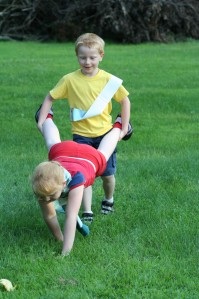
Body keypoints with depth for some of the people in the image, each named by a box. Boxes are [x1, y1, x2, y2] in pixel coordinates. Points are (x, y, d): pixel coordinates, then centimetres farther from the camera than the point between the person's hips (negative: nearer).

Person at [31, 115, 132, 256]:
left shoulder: (75, 180, -53)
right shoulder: (42, 185, -42)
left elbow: (71, 218, -55)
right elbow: (49, 215, -29)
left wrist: (65, 253, -58)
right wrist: (60, 239, -25)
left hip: (90, 156, -2)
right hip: (61, 152, 2)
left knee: (101, 152, 32)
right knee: (53, 143, 35)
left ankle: (118, 125, 60)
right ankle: (47, 117, 65)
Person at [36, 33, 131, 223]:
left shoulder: (108, 79, -8)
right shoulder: (69, 80, -8)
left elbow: (124, 101, 2)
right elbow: (50, 98, 2)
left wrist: (124, 128, 1)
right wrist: (41, 120, -6)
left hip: (105, 133, 1)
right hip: (81, 135, 0)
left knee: (107, 173, 8)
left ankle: (108, 200, 37)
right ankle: (87, 212, 0)